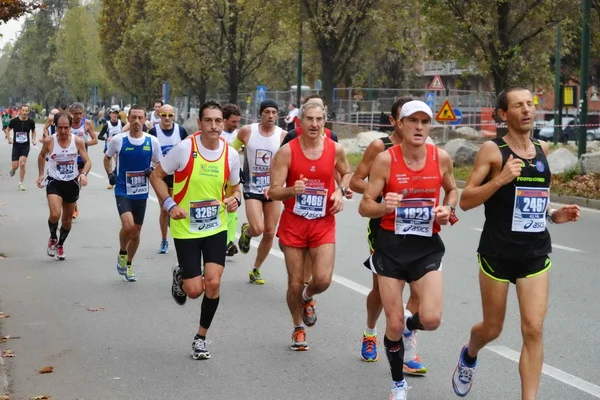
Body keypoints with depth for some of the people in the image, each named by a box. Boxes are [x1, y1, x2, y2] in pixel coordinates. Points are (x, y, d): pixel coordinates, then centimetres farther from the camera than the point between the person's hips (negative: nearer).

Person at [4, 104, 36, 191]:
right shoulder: (14, 121, -10)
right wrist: (9, 138, -9)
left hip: (26, 146, 0)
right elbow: (7, 130, 5)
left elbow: (33, 131, 14)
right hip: (16, 145, 0)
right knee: (15, 166, 0)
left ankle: (21, 183, 1)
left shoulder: (31, 122, -6)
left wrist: (33, 139, -1)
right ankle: (12, 168, 41)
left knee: (22, 164, -14)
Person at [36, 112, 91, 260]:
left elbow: (88, 161, -5)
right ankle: (52, 238, 8)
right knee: (55, 214, -23)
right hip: (54, 182, -2)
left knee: (67, 219, 14)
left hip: (72, 183, 2)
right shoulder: (49, 141, -11)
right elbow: (42, 156, 10)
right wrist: (41, 175, 8)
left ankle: (60, 245, 39)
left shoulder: (78, 141, -10)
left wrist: (83, 173, -24)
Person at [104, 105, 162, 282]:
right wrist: (110, 174, -2)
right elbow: (107, 157, 13)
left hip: (141, 193, 3)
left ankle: (128, 266, 32)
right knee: (128, 225, -23)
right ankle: (122, 253, 6)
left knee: (136, 232, 11)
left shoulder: (152, 141, -3)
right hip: (122, 191, -3)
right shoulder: (118, 140, -6)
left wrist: (153, 171, -13)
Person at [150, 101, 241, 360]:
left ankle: (201, 338, 13)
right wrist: (170, 205, -16)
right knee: (195, 290, -4)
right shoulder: (184, 148, -15)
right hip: (186, 229, -2)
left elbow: (234, 187, 11)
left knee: (213, 283, -7)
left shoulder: (231, 154, -5)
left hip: (216, 228, 3)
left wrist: (236, 199, -11)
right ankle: (180, 277, 35)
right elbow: (156, 176, -5)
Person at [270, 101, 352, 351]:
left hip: (323, 224, 1)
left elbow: (346, 173, 19)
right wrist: (292, 190, -30)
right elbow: (274, 191, -10)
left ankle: (308, 297, 26)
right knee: (295, 284, 3)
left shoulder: (335, 149, -2)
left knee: (323, 280, -12)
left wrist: (340, 192, 0)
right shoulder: (287, 151, -9)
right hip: (293, 223, -1)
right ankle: (298, 329, 29)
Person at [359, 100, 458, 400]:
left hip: (427, 246, 2)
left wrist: (447, 210, -4)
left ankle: (409, 324, 27)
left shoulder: (441, 158, -3)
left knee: (431, 319, -12)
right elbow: (365, 207, -8)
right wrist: (384, 206, -29)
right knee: (394, 324, 4)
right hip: (391, 245, -1)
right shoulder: (385, 159, -11)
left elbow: (452, 190, 17)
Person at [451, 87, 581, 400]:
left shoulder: (542, 149, 8)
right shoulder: (492, 150, -8)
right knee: (492, 328, 11)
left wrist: (554, 215, 6)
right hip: (497, 252, -3)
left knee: (533, 329, -8)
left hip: (536, 252, 4)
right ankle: (468, 357, 45)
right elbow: (465, 201, -11)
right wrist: (500, 179, -25)